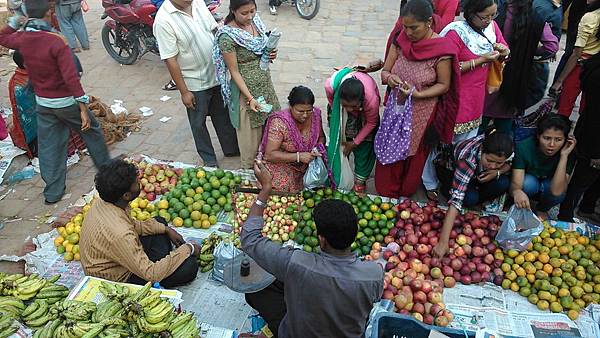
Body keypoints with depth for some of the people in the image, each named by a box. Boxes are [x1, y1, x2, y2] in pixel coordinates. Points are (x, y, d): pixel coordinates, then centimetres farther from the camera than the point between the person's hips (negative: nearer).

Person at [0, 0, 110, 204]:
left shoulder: (22, 39, -4)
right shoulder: (56, 41, -22)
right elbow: (71, 77, -27)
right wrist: (83, 108, -26)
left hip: (42, 103, 6)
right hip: (65, 102, -5)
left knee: (48, 147, 12)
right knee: (91, 130, 18)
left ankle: (52, 192, 19)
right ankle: (105, 167, 35)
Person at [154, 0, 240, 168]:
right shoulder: (163, 21, -23)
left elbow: (215, 30, 8)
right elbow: (170, 60, -20)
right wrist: (184, 91, -16)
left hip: (216, 75, 6)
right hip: (194, 84, -6)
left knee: (223, 116, 22)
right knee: (198, 123, 14)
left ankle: (231, 149, 42)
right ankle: (209, 159, 33)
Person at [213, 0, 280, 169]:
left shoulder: (255, 21, -1)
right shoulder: (227, 36, -22)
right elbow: (234, 72, -18)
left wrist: (271, 54, -6)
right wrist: (250, 98, -22)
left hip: (266, 85, 7)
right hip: (246, 88, -7)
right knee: (251, 134, 8)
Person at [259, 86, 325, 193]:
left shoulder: (315, 114, -8)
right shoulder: (279, 123, -25)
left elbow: (321, 137, 12)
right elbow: (270, 154, -24)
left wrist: (318, 148, -12)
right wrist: (298, 156, -31)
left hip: (306, 166, 5)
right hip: (280, 165, -5)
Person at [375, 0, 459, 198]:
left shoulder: (441, 50, -20)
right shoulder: (401, 41, -7)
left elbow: (444, 85, -10)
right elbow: (384, 72, 0)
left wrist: (418, 94, -25)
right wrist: (389, 77, -24)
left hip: (422, 114, -3)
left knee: (413, 158, 17)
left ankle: (405, 195, 42)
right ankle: (385, 193, 39)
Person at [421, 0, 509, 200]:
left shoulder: (492, 26, 1)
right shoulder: (456, 32, -19)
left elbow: (505, 53, 14)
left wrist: (502, 51, -10)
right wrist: (480, 60, -21)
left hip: (476, 100, 7)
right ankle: (430, 184, 26)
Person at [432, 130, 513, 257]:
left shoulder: (502, 150, -29)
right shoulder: (468, 158, -43)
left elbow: (508, 166, -5)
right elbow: (456, 200, -47)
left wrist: (497, 172, -30)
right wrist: (443, 242, -52)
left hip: (480, 174, 4)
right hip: (451, 172, -4)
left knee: (503, 183, -25)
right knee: (470, 198, -33)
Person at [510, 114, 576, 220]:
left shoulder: (569, 153, -25)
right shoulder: (524, 147, -28)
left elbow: (556, 191, -36)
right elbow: (516, 183, -36)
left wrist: (564, 156, -40)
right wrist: (517, 192, -62)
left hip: (547, 188, 1)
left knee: (559, 195, -32)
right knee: (529, 182, -35)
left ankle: (542, 209, 2)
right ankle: (522, 207, -3)